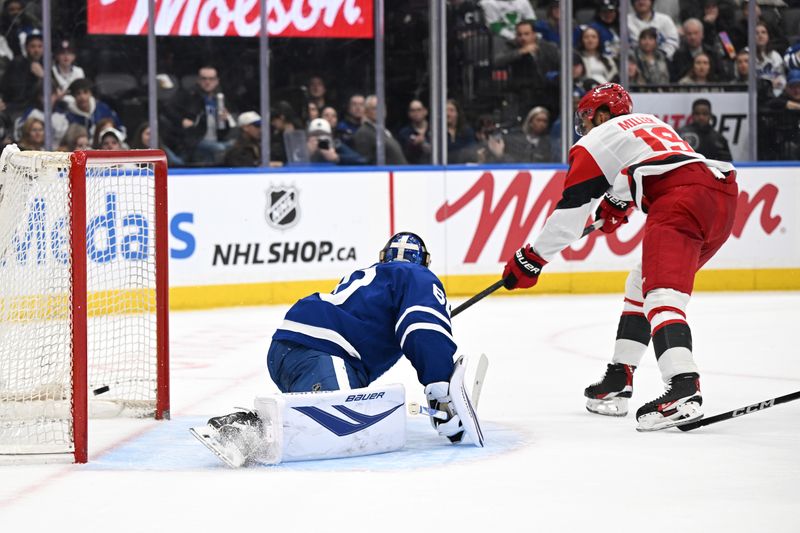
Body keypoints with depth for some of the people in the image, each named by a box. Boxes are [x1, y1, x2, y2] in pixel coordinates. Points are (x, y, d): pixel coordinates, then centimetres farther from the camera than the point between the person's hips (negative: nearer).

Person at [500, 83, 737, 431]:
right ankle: (617, 382, 25)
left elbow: (571, 207, 10)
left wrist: (533, 258, 17)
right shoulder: (652, 124, 34)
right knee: (640, 286, 22)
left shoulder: (598, 141, 12)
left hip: (682, 199, -9)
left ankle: (684, 389, -42)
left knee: (661, 294, -20)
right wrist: (619, 203, 50)